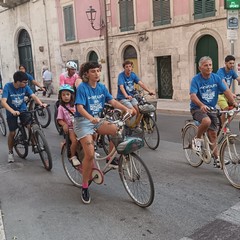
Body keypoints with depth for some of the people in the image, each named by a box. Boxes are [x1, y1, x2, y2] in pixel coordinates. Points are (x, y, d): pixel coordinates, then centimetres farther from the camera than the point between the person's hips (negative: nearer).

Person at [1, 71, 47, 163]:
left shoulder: (25, 87, -14)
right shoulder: (8, 86, -23)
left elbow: (33, 96, -20)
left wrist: (41, 104, -40)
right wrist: (13, 111, -47)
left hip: (23, 110, 2)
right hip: (11, 112, -2)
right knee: (12, 133, 2)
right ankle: (10, 152, 22)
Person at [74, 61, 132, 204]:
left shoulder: (102, 87, 5)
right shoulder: (82, 88, -14)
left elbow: (112, 101, 0)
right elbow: (80, 107, -24)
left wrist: (126, 109, -16)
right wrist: (91, 118, -41)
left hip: (97, 120, 6)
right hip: (83, 121, -6)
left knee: (117, 129, -20)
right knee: (90, 155, -16)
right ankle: (85, 187, 2)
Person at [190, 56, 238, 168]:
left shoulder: (216, 78, -1)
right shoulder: (196, 79, -14)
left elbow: (226, 90, -4)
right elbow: (193, 96, -25)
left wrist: (233, 102, -19)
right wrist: (202, 105, -43)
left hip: (211, 108, 5)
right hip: (198, 108, -4)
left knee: (212, 134, 5)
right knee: (206, 121, -35)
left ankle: (217, 159, 16)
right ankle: (197, 139, -8)